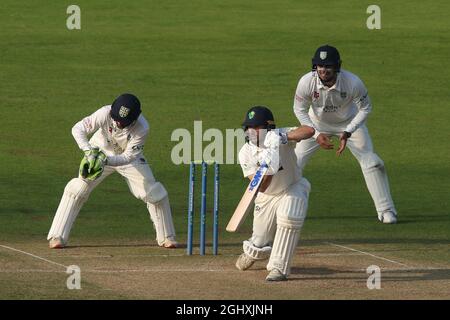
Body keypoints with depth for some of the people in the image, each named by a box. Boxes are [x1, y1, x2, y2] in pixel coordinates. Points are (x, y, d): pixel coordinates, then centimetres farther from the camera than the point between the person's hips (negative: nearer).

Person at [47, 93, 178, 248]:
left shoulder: (142, 128, -33)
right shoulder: (106, 113, -34)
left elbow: (128, 157, -31)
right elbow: (78, 128, -35)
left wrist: (106, 160, -47)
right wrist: (89, 151, -49)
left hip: (128, 158, 1)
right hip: (101, 152, 0)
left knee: (155, 193, -7)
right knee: (77, 189, -16)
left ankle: (166, 237, 14)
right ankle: (57, 237, -11)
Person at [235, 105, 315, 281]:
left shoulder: (280, 137, -26)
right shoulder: (246, 153, -20)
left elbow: (309, 131, -44)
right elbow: (261, 187, -27)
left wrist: (284, 137, -54)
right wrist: (269, 168, -46)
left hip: (292, 189, -2)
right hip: (267, 197, 2)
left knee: (289, 217, -34)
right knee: (260, 246, 5)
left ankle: (279, 267, -20)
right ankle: (252, 253, 47)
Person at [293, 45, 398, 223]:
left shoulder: (353, 83, -34)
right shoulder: (307, 82, -31)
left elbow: (365, 108, -18)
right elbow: (300, 110, -15)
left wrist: (347, 133, -27)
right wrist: (317, 135, -26)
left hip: (350, 123, -1)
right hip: (318, 123, 1)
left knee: (371, 162, -10)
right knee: (295, 161, -5)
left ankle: (386, 210, 3)